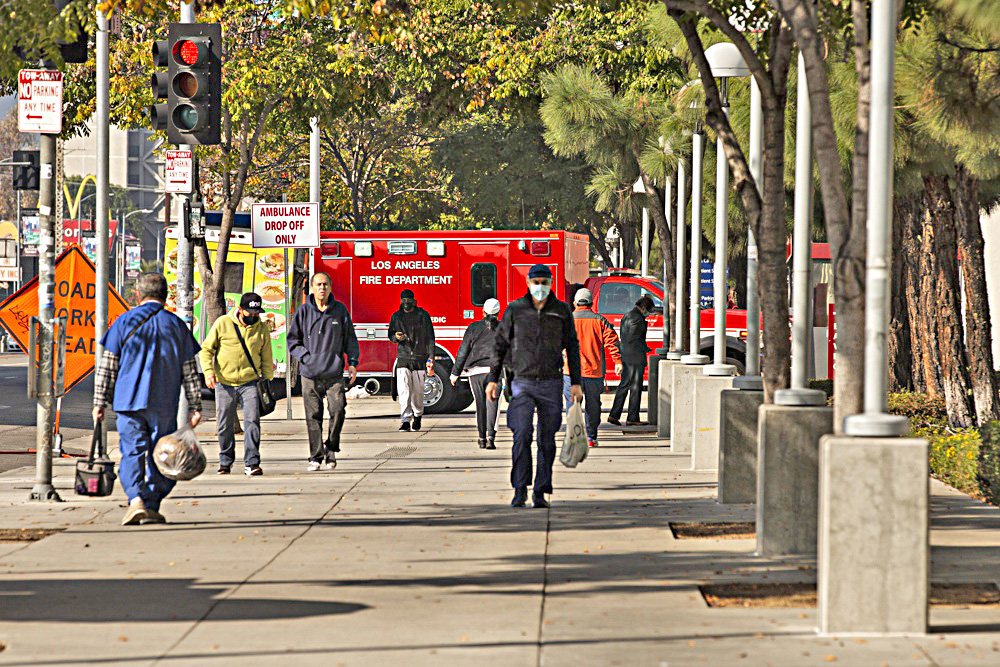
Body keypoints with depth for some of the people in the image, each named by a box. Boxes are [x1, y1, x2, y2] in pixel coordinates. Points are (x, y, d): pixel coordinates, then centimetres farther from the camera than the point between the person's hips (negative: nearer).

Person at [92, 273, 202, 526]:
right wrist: (195, 407, 9)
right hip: (164, 405, 1)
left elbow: (107, 367, 2)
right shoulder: (177, 326, 5)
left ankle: (136, 500, -20)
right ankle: (151, 507, 9)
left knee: (132, 453, 0)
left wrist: (100, 401, 7)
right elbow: (190, 372, 6)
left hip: (129, 401, -1)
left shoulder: (125, 322, 2)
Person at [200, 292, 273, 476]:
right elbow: (206, 349, 3)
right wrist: (208, 371, -11)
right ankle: (225, 461, 23)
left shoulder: (262, 328, 5)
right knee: (225, 425, 5)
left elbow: (266, 358, 13)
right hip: (225, 383, 0)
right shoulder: (223, 323, -2)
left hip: (249, 383, 0)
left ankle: (251, 463, -13)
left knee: (252, 421, -14)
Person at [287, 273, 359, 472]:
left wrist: (352, 363, 2)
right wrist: (306, 357, -4)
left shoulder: (340, 310, 7)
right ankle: (316, 457, 6)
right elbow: (293, 340, 9)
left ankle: (331, 449, 6)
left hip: (334, 373, 0)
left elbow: (350, 339, 12)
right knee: (313, 416, 0)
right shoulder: (303, 312, 5)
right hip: (310, 374, 0)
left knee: (338, 410, -12)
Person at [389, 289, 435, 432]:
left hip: (420, 358, -1)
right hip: (403, 358, 1)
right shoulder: (396, 316, 8)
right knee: (404, 391, -10)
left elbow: (430, 338, 2)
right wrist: (396, 337, -9)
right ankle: (405, 421, -12)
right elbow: (391, 334, 17)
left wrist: (431, 357, -5)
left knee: (418, 391, 6)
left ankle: (418, 416, 29)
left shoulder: (423, 315, 2)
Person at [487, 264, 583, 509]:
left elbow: (572, 348, 9)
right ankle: (520, 490, -11)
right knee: (522, 435, -14)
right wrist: (493, 380, 3)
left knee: (547, 440, 2)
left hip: (551, 384, 1)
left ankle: (541, 493, 9)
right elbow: (500, 345, 7)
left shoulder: (562, 311, 5)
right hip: (522, 384, -1)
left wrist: (575, 383, 3)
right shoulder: (515, 310, 3)